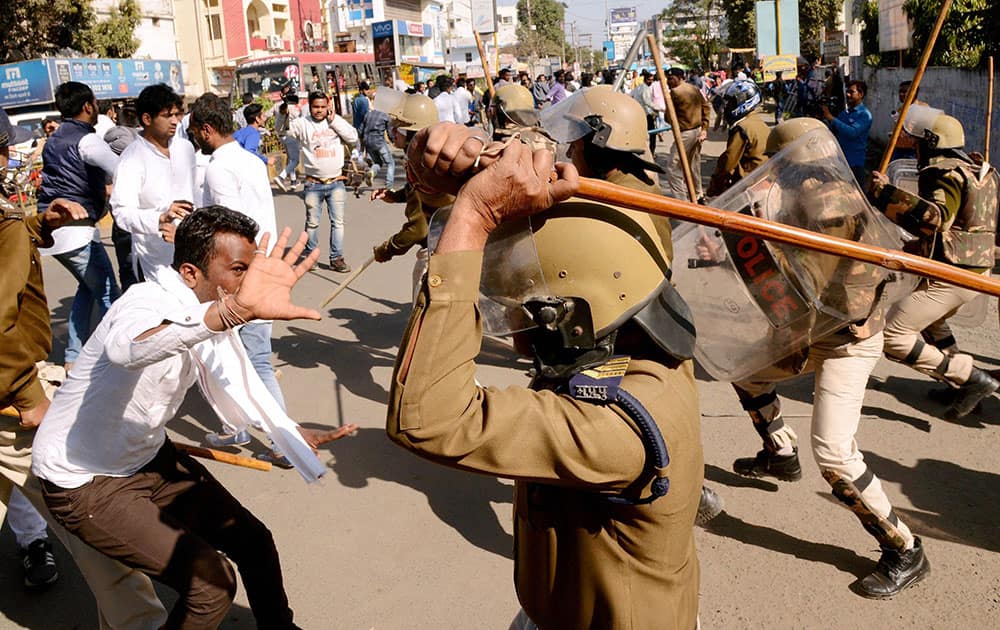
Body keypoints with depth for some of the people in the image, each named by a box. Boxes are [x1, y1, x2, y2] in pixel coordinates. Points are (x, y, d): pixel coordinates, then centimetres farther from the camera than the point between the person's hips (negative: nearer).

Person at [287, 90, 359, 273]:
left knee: (338, 222, 4)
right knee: (312, 222, 7)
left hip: (336, 182, 2)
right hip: (313, 184, -2)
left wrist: (334, 120, -6)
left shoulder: (336, 121, 6)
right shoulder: (302, 124, 0)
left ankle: (337, 258, 13)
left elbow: (353, 138, -3)